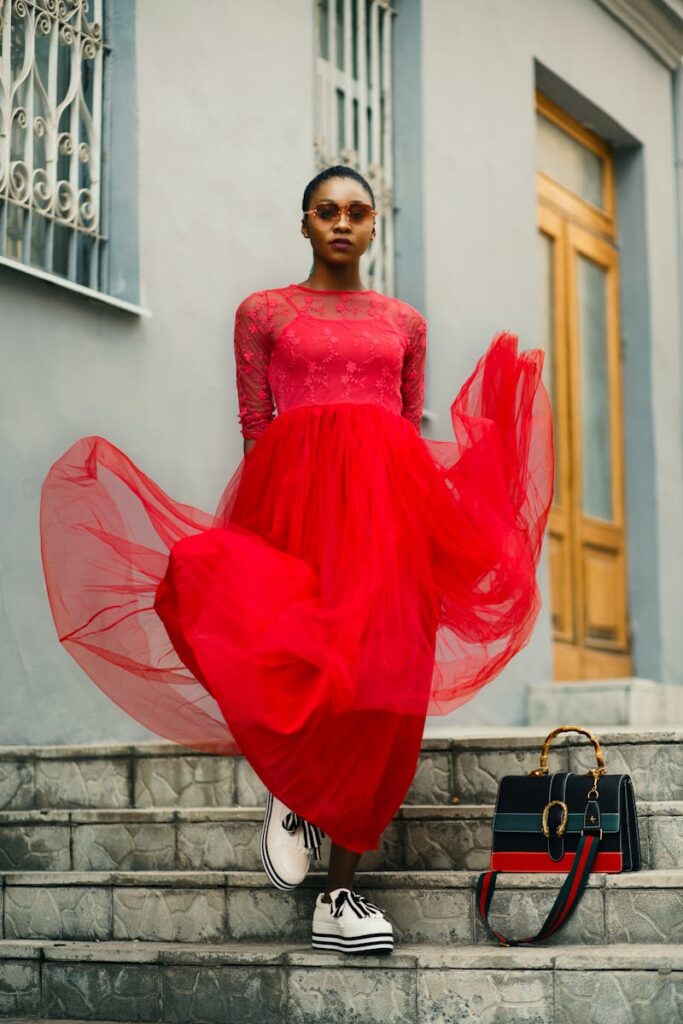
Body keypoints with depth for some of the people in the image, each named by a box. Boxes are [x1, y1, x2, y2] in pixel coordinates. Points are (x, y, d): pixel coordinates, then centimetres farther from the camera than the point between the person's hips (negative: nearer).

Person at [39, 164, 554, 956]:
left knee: (379, 685, -5)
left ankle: (339, 895, 0)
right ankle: (291, 791, 10)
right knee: (306, 661, -23)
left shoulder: (405, 322, 19)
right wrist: (254, 531, -3)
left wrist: (423, 522, 9)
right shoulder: (264, 312, 12)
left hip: (391, 504, 3)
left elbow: (414, 432, 18)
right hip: (298, 495, -2)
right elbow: (254, 430, 6)